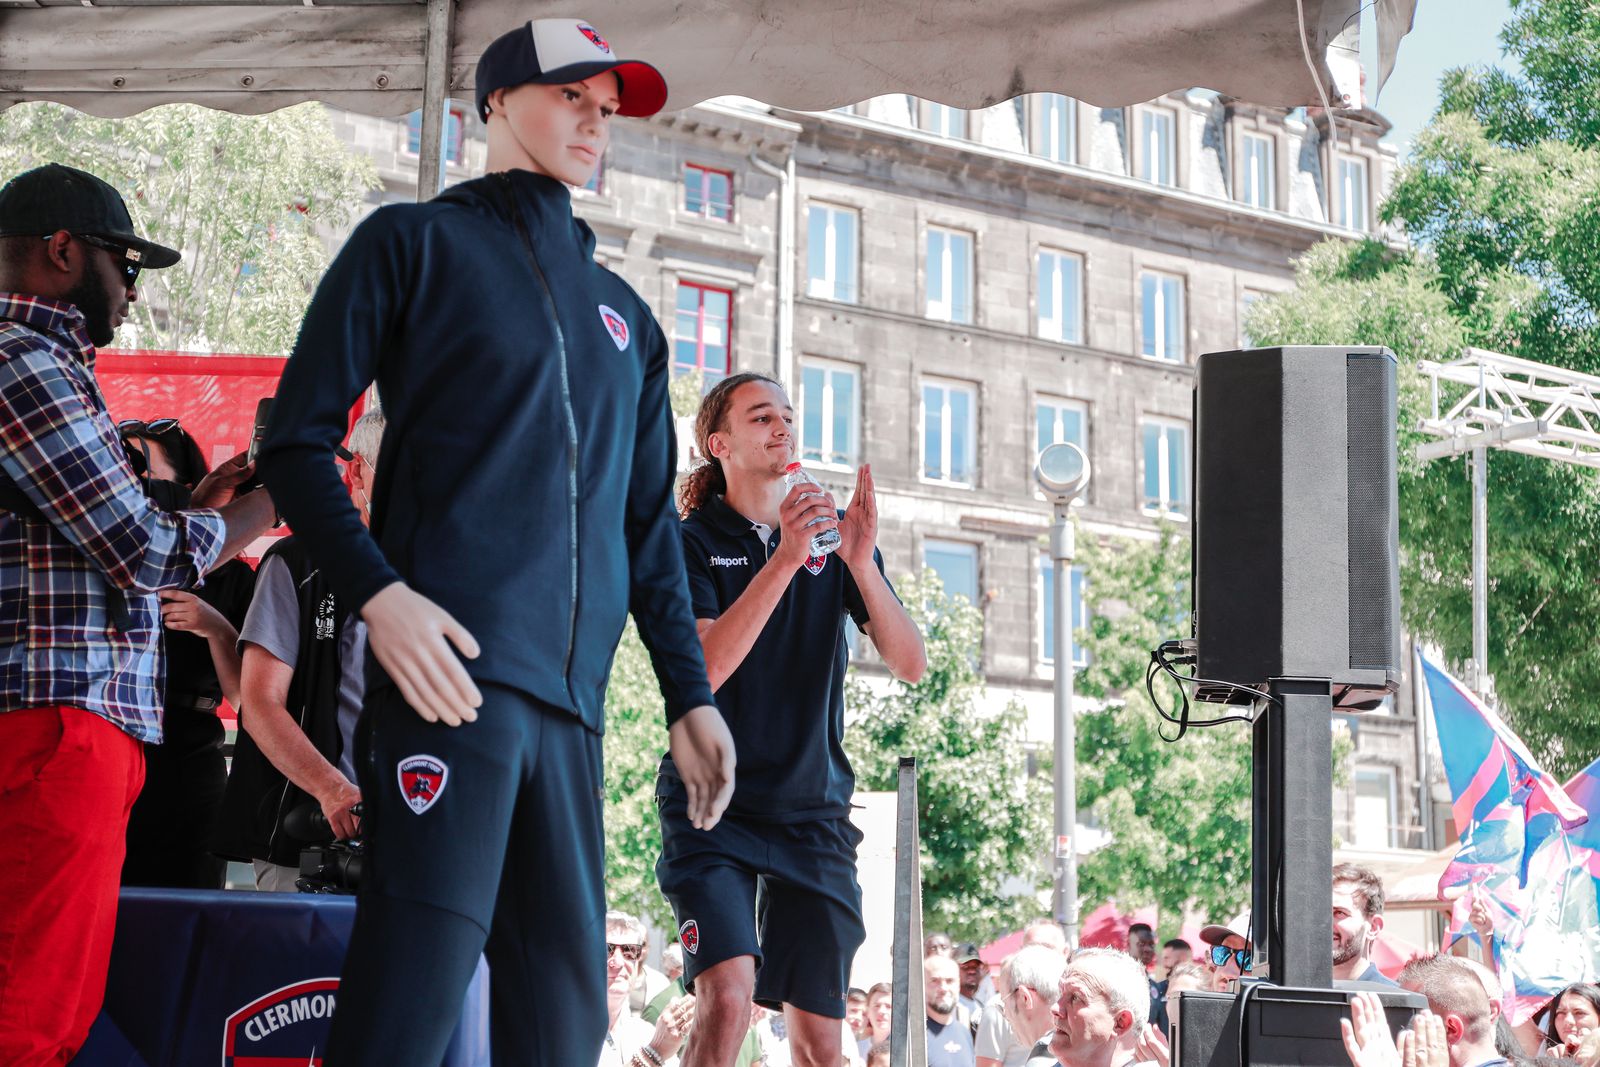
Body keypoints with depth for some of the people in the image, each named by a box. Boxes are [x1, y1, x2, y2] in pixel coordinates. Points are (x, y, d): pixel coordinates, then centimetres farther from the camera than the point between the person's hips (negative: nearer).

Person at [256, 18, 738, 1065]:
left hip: (571, 700, 6)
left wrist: (690, 695, 17)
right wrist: (377, 592, -13)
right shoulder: (416, 241, 10)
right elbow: (297, 438, 2)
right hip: (452, 664, -6)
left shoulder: (626, 317, 25)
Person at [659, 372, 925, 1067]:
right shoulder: (692, 544, 0)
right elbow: (700, 670, -17)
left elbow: (910, 665, -1)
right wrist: (785, 560, -23)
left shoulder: (835, 539, 9)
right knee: (728, 997, -24)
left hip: (814, 810, 3)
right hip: (714, 806, -3)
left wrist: (861, 563, -17)